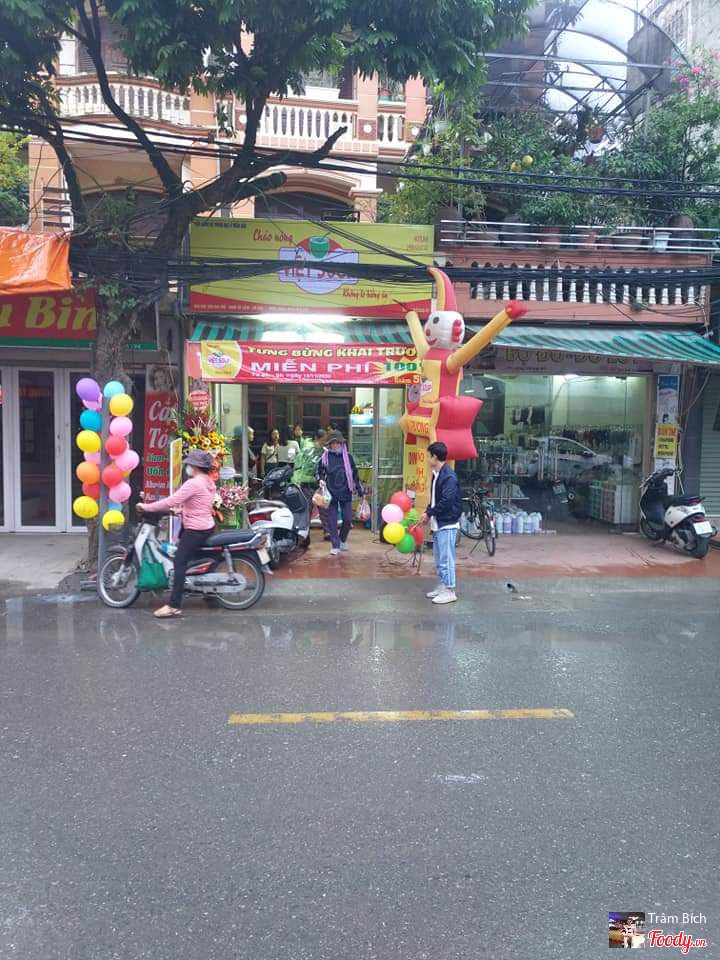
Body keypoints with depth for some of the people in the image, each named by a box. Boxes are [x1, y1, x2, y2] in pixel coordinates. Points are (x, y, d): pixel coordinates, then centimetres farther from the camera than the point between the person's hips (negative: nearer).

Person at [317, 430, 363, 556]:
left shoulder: (348, 457, 6)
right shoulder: (325, 457, 2)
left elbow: (354, 474, 11)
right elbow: (320, 471, 11)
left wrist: (359, 489, 11)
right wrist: (321, 479, -11)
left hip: (346, 492, 1)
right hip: (331, 492, -1)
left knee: (348, 519, 2)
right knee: (332, 520, -1)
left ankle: (342, 540, 27)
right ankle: (335, 546, 7)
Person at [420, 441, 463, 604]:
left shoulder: (449, 476, -17)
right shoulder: (436, 474, 12)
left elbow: (446, 501, -23)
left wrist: (429, 513, -14)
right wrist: (429, 513, 4)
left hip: (447, 524, -10)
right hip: (437, 523, 10)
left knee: (446, 558, -4)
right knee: (439, 558, 16)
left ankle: (449, 591, 3)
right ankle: (442, 586, 26)